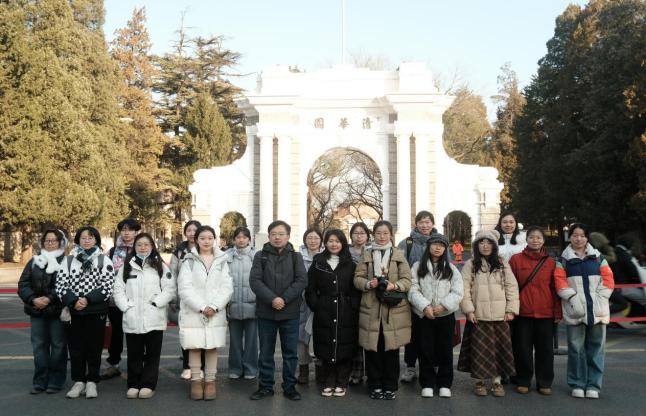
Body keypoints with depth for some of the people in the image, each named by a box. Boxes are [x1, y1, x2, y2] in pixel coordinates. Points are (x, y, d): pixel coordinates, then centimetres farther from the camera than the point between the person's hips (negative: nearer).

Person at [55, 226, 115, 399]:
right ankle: (78, 381, 19)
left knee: (94, 346, 4)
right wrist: (74, 301, -15)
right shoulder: (68, 260, 7)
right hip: (74, 311, 2)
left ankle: (92, 382, 15)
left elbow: (107, 288, -7)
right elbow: (60, 286, 1)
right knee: (76, 346, 7)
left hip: (96, 311, -2)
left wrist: (88, 299, -17)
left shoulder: (104, 261, 1)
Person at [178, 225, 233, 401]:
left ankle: (210, 381, 15)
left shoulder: (221, 261, 7)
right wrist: (201, 307, -15)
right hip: (193, 312, -1)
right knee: (194, 347, 2)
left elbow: (227, 287, 0)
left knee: (212, 347, 5)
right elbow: (185, 287, -8)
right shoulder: (189, 261, 1)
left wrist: (214, 306, -12)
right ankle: (196, 381, 14)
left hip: (216, 312, 1)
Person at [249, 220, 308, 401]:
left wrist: (284, 299, -16)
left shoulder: (296, 256, 5)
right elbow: (255, 281, -7)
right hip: (266, 312, 0)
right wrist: (272, 299, -19)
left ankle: (289, 386, 18)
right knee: (266, 352, 9)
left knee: (290, 352, 7)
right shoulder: (260, 256, 3)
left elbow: (302, 280, -5)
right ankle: (265, 386, 20)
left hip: (290, 312, 0)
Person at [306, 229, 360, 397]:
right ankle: (329, 383, 16)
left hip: (346, 313, 0)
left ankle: (341, 383, 13)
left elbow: (356, 289, 3)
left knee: (344, 348, 1)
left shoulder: (350, 264, 7)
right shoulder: (318, 263, 8)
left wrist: (353, 307, -8)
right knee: (326, 348, 3)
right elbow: (310, 289, 6)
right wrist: (316, 306, -4)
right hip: (324, 313, 1)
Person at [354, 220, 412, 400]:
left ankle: (390, 387, 14)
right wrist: (368, 284, -13)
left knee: (391, 349, 2)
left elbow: (407, 280, 1)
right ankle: (375, 385, 15)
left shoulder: (399, 254, 7)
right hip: (371, 309, 1)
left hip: (394, 309, -1)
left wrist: (394, 286, -18)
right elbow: (357, 278, 7)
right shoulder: (366, 255, 11)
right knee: (372, 349, 2)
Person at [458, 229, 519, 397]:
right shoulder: (470, 265, 2)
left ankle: (497, 381, 17)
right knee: (479, 349, 2)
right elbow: (465, 289, -2)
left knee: (500, 349, 4)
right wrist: (468, 310, -10)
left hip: (500, 315, 2)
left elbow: (512, 287, 5)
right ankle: (479, 381, 15)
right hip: (478, 315, -1)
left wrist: (511, 310, -2)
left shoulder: (503, 264, 7)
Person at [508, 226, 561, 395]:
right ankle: (523, 381, 19)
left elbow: (555, 288, 6)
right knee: (523, 349, 6)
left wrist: (557, 312, 3)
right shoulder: (516, 259, 1)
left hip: (545, 313, 1)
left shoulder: (551, 262, 6)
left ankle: (544, 383, 19)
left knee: (545, 349, 6)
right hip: (522, 312, -1)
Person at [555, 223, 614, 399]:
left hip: (597, 308, 2)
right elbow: (560, 282, -1)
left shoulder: (598, 257, 11)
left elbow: (608, 279, 6)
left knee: (595, 347, 4)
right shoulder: (563, 259, 6)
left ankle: (593, 384, 12)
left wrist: (600, 298, -6)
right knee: (576, 348, 1)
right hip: (575, 310, -1)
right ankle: (577, 384, 10)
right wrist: (572, 298, -13)